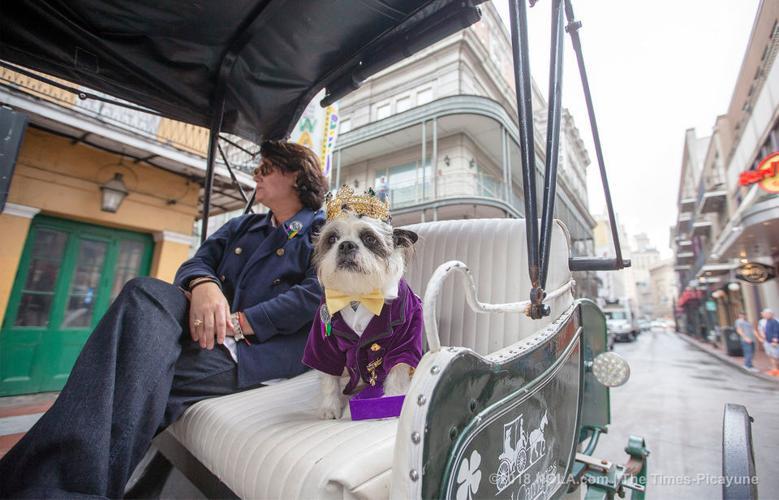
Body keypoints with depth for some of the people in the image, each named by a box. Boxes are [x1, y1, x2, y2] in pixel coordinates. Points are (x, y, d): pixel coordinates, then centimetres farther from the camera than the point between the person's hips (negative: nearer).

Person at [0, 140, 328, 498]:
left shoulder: (322, 230, 5)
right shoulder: (241, 226, 27)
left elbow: (316, 293, -12)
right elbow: (197, 262, 13)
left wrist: (239, 323, -17)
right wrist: (203, 284, -13)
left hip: (269, 346, -5)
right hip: (212, 330, 6)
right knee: (145, 292, -23)